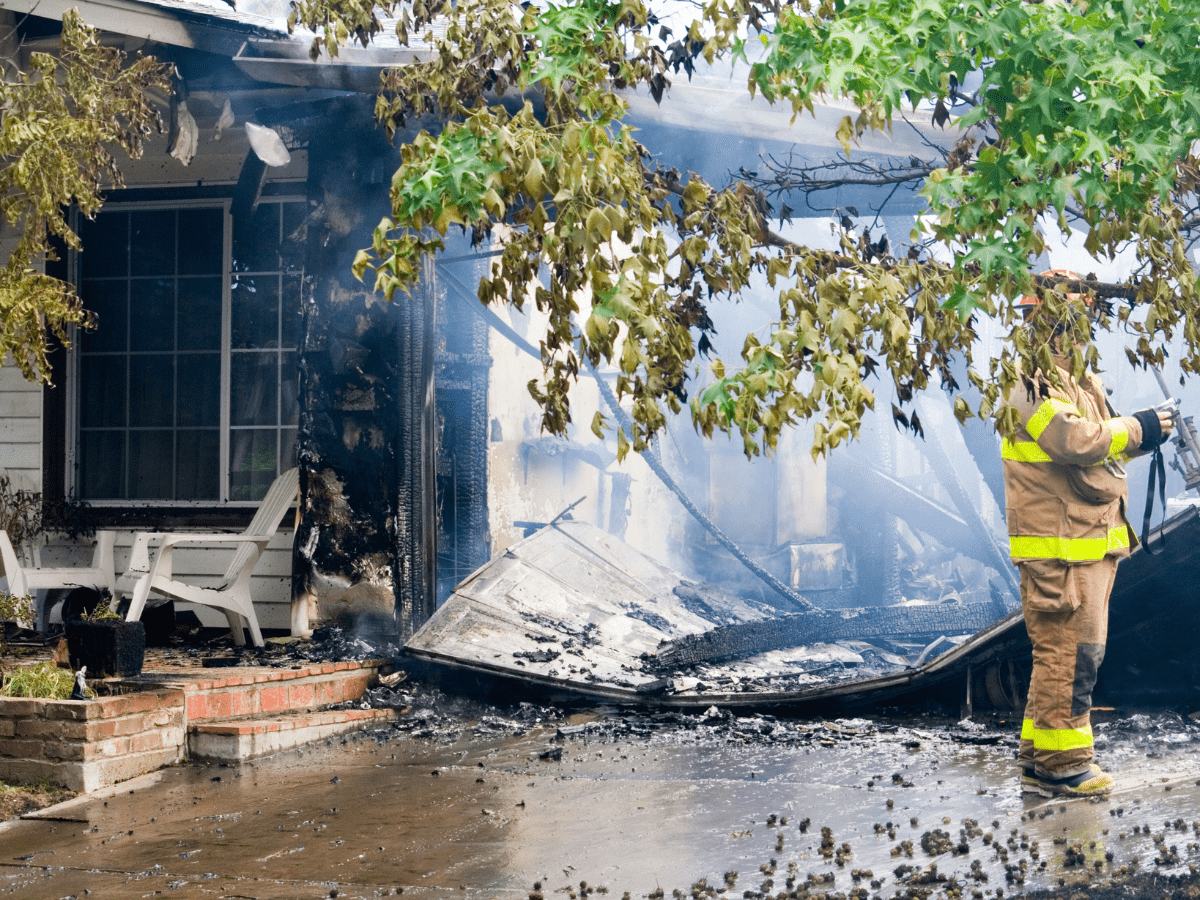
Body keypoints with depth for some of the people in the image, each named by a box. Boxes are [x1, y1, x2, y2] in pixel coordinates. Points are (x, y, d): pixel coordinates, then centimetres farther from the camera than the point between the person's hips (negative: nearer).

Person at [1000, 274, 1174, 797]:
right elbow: (1074, 440, -26)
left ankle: (1040, 758, 21)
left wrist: (1138, 438, 2)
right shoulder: (1035, 380, -13)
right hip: (1059, 544, -11)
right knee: (1070, 650, -8)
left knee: (1077, 649, 14)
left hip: (1089, 539, 11)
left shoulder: (1074, 377, 20)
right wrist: (1136, 429, -15)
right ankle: (1060, 764, -1)